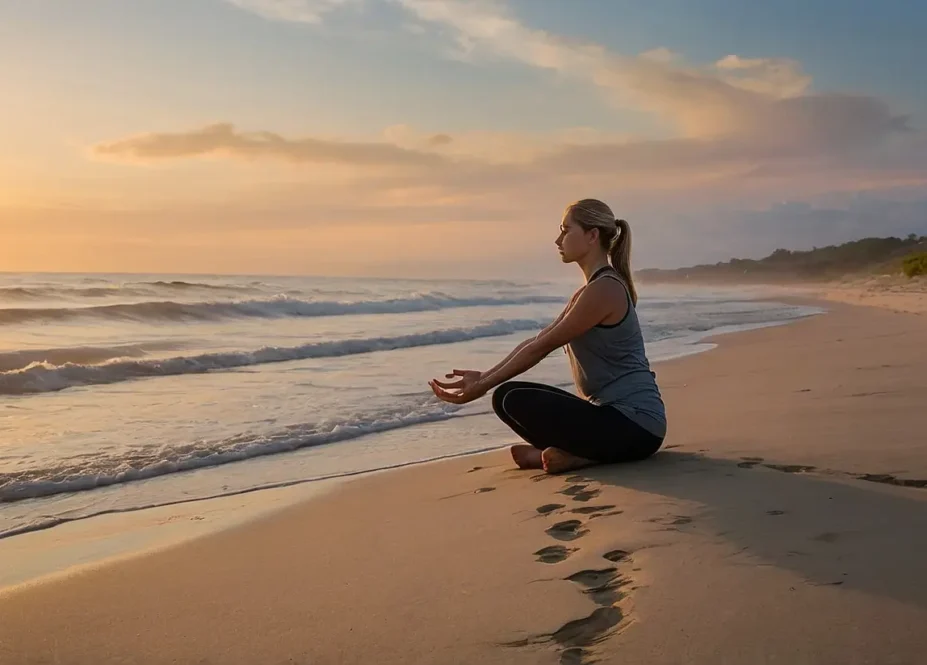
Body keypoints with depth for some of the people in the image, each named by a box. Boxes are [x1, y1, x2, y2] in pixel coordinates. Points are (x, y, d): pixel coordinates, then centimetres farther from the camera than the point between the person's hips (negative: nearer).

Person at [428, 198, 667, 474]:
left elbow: (541, 348, -14)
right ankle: (579, 450, -3)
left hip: (636, 425, -10)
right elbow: (536, 340, 14)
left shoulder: (605, 289, -16)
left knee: (514, 400, -23)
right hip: (615, 412, 10)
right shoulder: (588, 292, 15)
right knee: (508, 394, 7)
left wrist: (483, 386, -9)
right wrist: (484, 377, 8)